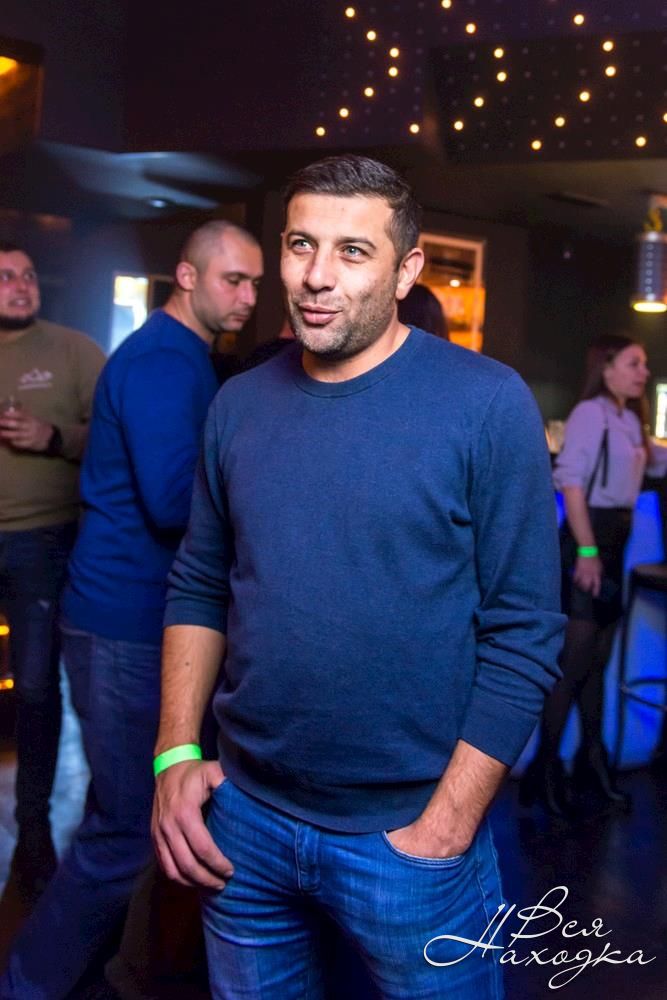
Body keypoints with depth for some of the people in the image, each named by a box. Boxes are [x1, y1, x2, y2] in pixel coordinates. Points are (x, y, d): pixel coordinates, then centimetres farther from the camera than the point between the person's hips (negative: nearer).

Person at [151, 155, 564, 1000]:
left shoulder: (488, 405, -12)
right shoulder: (238, 404, 2)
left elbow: (524, 634, -12)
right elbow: (199, 586, 8)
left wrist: (445, 831, -14)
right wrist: (176, 755, -1)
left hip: (407, 832, -3)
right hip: (243, 819, 4)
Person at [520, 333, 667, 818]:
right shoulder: (590, 413, -11)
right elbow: (572, 482, -19)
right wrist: (586, 550, -24)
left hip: (616, 541, 8)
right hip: (588, 540, -8)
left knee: (598, 658, 15)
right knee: (574, 660, -4)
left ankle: (592, 757, 27)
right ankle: (545, 768, 5)